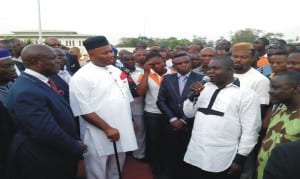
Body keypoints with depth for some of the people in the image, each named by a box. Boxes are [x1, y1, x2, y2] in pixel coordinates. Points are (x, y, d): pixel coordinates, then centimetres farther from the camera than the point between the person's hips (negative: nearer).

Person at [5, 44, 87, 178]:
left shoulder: (36, 82, 5)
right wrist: (77, 147, -16)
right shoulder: (26, 92, -27)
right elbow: (47, 132, -30)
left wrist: (75, 141, 4)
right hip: (44, 162, -9)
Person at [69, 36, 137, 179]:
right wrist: (107, 128, -19)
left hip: (122, 132, 6)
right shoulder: (81, 77, -15)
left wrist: (131, 122, 14)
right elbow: (84, 110, -18)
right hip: (98, 137, -6)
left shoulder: (116, 71, 6)